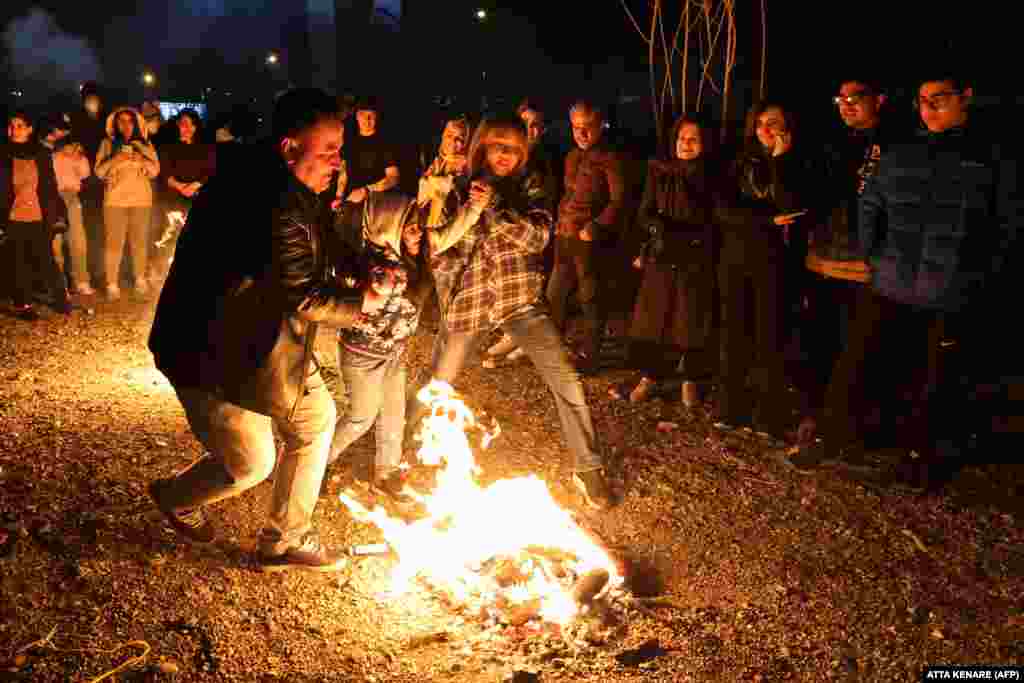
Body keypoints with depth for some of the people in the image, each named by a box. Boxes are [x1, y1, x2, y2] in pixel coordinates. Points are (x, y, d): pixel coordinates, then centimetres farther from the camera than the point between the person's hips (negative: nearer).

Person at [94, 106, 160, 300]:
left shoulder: (145, 144, 9)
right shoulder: (108, 144, 5)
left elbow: (155, 171, 5)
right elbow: (99, 171, 1)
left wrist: (142, 161, -12)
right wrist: (115, 160, -14)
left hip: (141, 199, 1)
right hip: (115, 199, -1)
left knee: (139, 241, 4)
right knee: (114, 241, -6)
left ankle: (140, 279, 17)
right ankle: (112, 284, -4)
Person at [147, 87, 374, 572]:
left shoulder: (292, 191, 1)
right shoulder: (275, 202, -30)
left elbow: (316, 259, 14)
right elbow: (303, 296, -27)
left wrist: (363, 271, -5)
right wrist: (357, 307, -11)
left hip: (263, 338, 10)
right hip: (210, 351, -10)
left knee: (316, 419, 14)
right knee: (252, 462, 2)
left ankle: (285, 540, 28)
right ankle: (175, 497, 36)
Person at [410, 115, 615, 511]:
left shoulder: (528, 186, 1)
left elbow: (538, 237, -15)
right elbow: (440, 255, -1)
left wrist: (494, 208, -26)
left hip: (518, 298, 0)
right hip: (468, 299, 0)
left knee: (565, 380, -8)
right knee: (436, 385, 12)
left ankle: (589, 469, 6)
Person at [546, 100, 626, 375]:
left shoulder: (609, 159, -9)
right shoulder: (572, 158, 14)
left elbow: (618, 200, -14)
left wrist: (595, 228, -20)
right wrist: (560, 223, 12)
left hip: (591, 239, -8)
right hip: (565, 236, 8)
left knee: (591, 298, 2)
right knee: (554, 295, 15)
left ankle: (589, 357, 13)